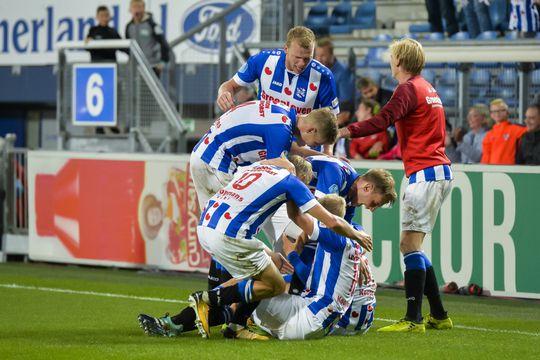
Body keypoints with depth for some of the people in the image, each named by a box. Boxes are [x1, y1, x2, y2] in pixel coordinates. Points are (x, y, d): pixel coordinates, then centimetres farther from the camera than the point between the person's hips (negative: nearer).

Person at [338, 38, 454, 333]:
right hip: (439, 172, 10)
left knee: (409, 243, -12)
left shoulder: (408, 89, -9)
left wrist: (343, 132, -27)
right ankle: (438, 316, 14)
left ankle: (413, 319, -18)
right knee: (412, 245, 13)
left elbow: (382, 121, -24)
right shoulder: (427, 88, 20)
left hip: (425, 173, -10)